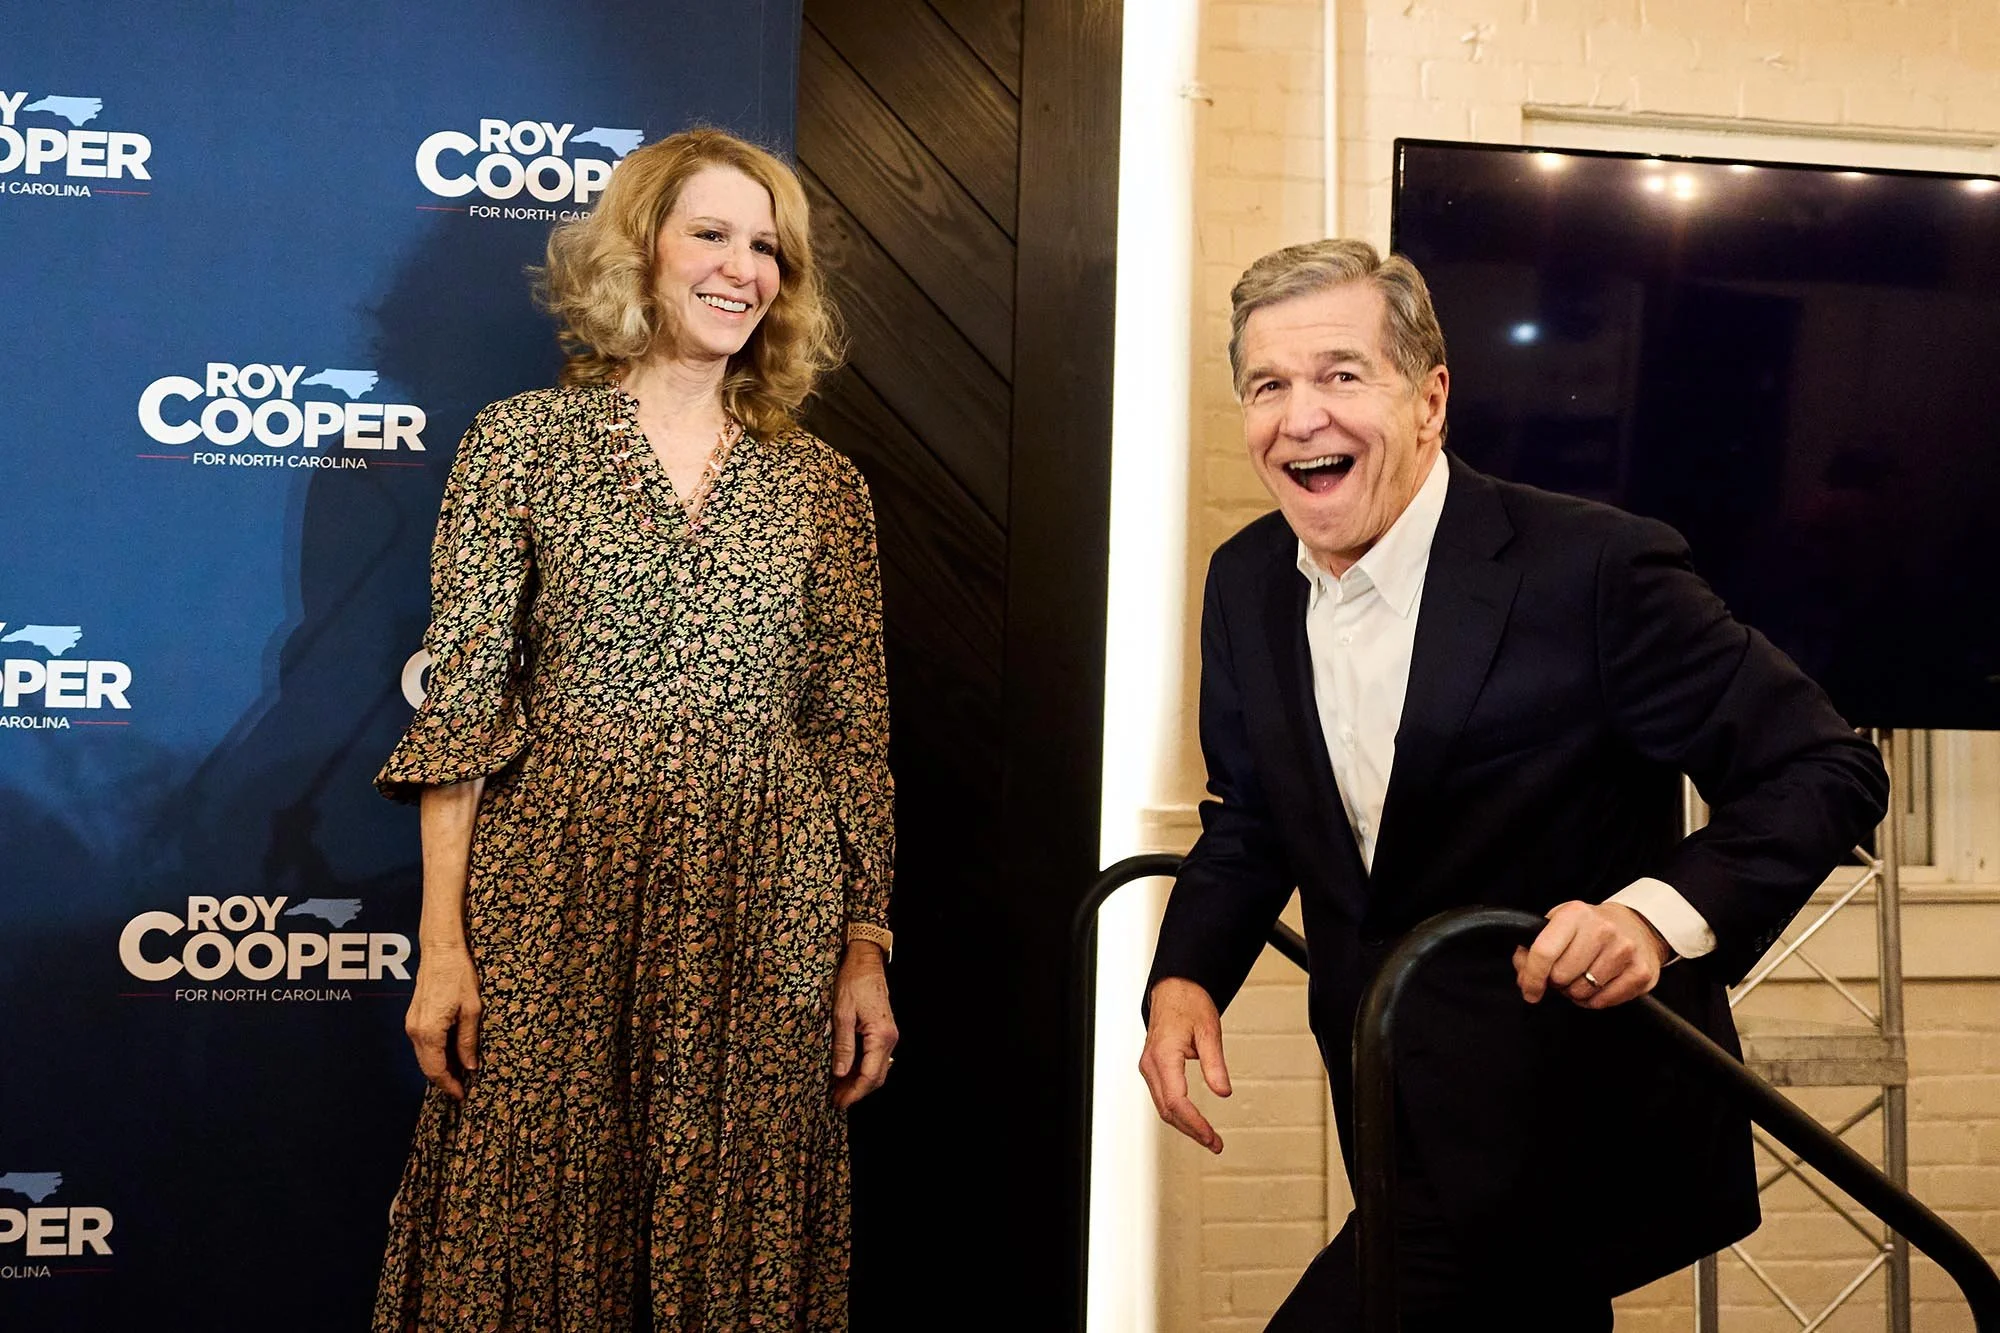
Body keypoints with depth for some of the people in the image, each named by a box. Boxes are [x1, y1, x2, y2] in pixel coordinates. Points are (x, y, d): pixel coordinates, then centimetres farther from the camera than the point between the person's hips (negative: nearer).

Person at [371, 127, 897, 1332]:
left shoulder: (822, 484, 7)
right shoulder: (523, 441, 2)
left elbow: (855, 736, 7)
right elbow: (461, 706, -1)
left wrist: (866, 953, 3)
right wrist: (442, 944, -6)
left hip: (761, 916, 2)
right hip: (558, 905, -1)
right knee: (529, 1231, 6)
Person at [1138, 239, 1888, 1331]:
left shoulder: (1594, 567, -19)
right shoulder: (1246, 583, 0)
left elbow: (1824, 770, -15)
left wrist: (1662, 913, -32)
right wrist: (1186, 975, -6)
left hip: (1573, 1145, -6)